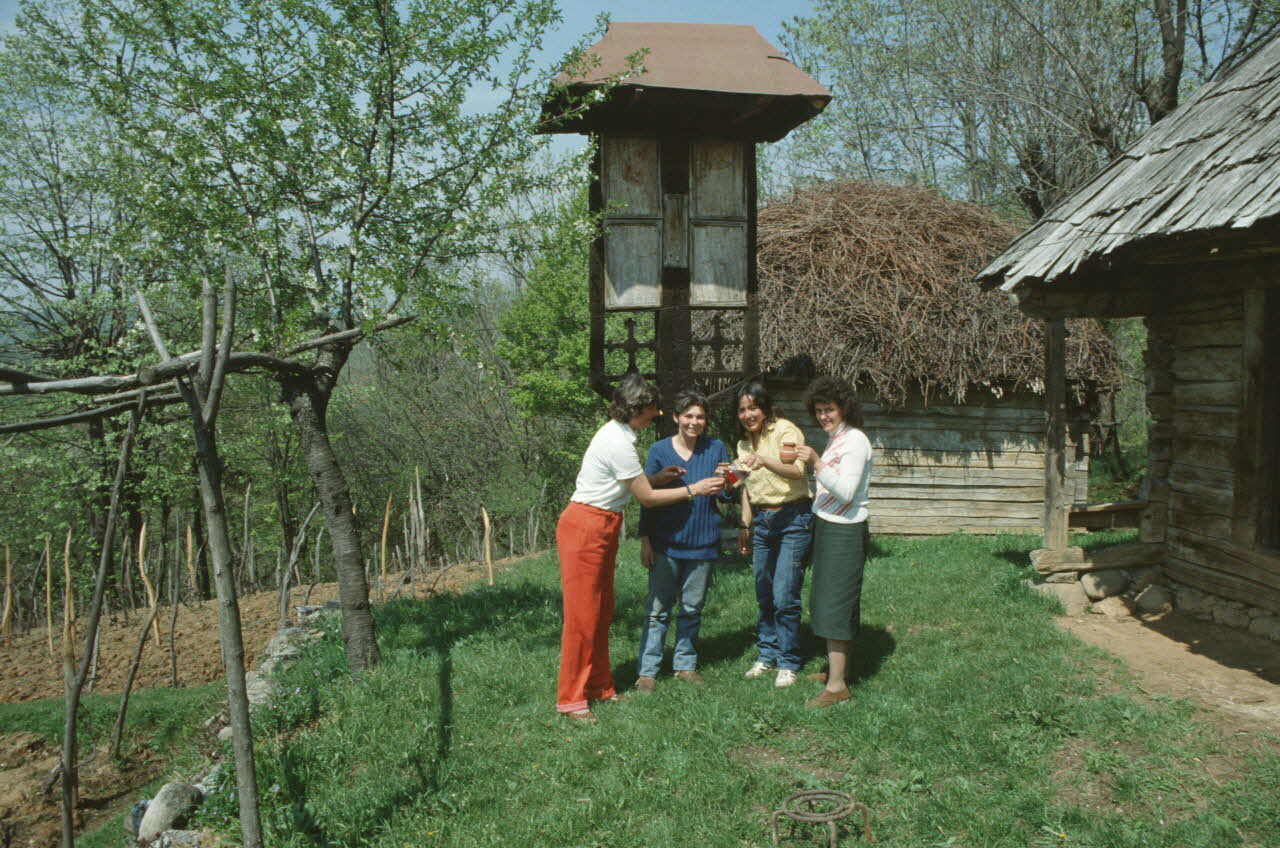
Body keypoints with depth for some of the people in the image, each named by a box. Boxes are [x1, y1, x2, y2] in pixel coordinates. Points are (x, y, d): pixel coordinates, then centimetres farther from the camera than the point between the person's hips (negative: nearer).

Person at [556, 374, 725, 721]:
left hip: (602, 529, 10)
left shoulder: (617, 434, 9)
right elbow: (647, 498, -14)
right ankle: (571, 698, 5)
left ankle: (598, 686, 23)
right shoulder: (618, 443, -21)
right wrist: (693, 490, -7)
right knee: (582, 614, -4)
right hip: (584, 528, -10)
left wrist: (656, 477, 10)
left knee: (602, 611, 14)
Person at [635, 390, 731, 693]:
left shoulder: (715, 448, 2)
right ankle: (647, 670, 6)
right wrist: (645, 541, -3)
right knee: (658, 609, 0)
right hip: (666, 541, -2)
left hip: (702, 542, 2)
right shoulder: (659, 451, -2)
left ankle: (685, 664, 26)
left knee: (692, 608, 12)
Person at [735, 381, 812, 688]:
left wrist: (765, 460, -42)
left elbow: (797, 471, -27)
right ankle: (766, 656, 24)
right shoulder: (744, 443, 12)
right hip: (762, 520, 7)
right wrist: (744, 526, 19)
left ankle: (788, 664, 5)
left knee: (784, 597, -8)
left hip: (792, 519, -7)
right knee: (764, 596, 11)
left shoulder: (785, 431, -10)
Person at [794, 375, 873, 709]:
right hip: (827, 528, 10)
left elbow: (845, 492, -23)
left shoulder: (855, 441, -15)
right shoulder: (835, 438, 13)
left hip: (845, 532, -10)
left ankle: (837, 685, -2)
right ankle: (838, 667, 29)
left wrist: (817, 463, -29)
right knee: (827, 600, 16)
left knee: (835, 603, -7)